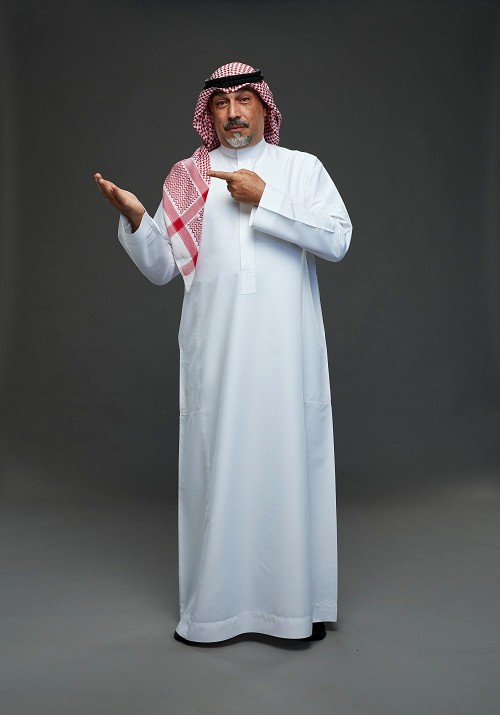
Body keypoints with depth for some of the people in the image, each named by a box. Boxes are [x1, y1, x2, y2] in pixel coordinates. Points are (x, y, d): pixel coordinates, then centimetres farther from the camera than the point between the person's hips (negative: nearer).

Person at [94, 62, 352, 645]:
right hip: (215, 350, 1)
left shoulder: (302, 167, 9)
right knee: (216, 469, 3)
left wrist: (264, 198, -11)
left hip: (285, 349, -1)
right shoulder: (188, 177, 12)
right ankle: (215, 605, 17)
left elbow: (337, 239, -5)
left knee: (289, 463, 2)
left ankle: (300, 603, 17)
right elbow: (162, 268, 8)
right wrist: (135, 218, -10)